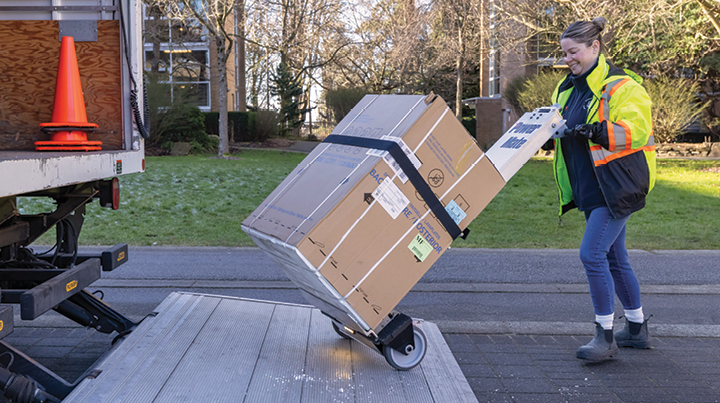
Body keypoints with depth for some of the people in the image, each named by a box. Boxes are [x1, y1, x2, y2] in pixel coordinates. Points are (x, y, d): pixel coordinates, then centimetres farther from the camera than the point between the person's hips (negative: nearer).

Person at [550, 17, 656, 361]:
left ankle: (605, 337, -2)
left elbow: (636, 129, -23)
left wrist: (598, 131, -36)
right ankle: (637, 329, 29)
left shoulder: (620, 85, -12)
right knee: (614, 258, 15)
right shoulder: (567, 88, 14)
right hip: (589, 189, 9)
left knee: (592, 253, -15)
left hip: (617, 187, -9)